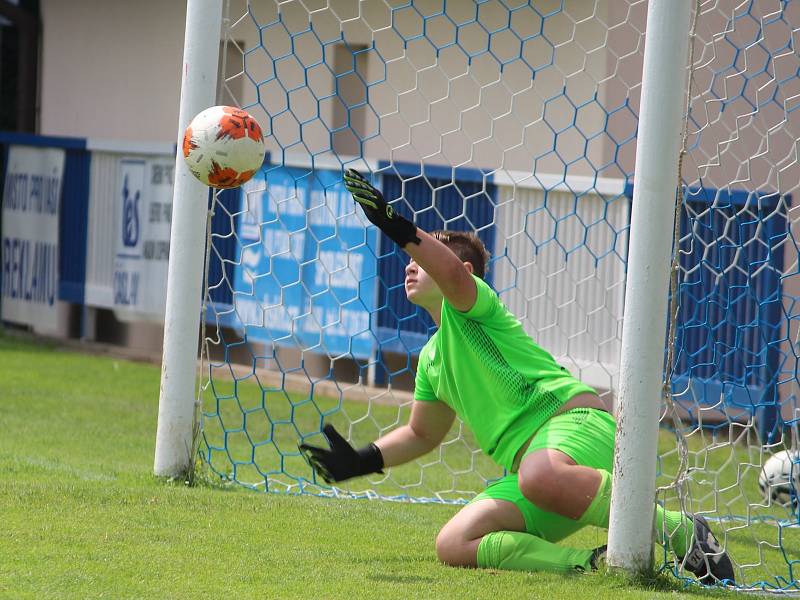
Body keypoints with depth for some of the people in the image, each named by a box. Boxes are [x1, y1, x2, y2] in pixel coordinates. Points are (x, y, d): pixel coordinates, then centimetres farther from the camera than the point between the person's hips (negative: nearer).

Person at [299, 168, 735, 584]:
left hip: (575, 417, -8)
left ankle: (682, 531, -31)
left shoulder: (469, 305, 5)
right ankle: (595, 564, -21)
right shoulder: (432, 358, 29)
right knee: (453, 545, -15)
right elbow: (422, 434, 42)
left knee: (540, 476, -45)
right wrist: (361, 461, 29)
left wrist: (399, 229, -35)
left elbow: (452, 273, -21)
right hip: (528, 464, 8)